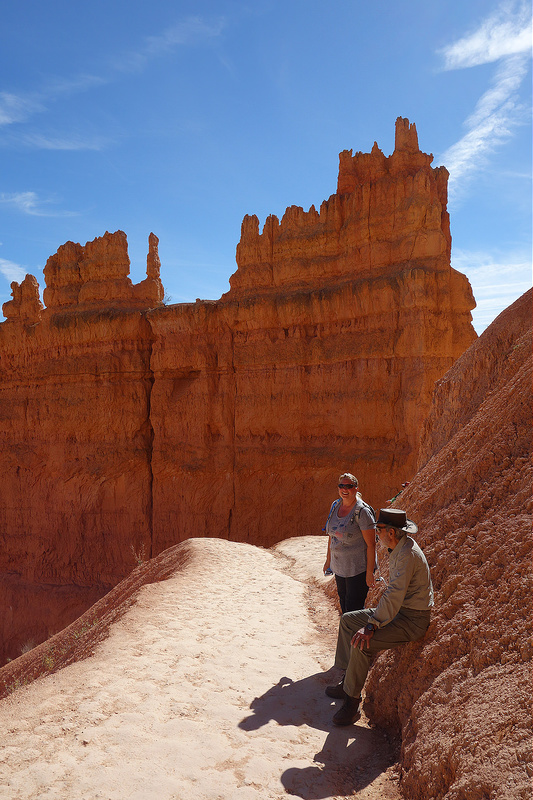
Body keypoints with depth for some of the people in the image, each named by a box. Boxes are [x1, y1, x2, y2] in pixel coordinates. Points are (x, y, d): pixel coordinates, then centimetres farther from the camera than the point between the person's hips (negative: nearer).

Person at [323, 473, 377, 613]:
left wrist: (369, 573, -17)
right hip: (339, 567, 7)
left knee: (353, 608, -4)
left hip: (358, 569, -7)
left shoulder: (362, 511, -18)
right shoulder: (335, 506, 4)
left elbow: (371, 545, -17)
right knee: (344, 605, 16)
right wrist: (328, 560, 17)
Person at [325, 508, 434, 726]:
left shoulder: (407, 554, -25)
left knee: (362, 643, -27)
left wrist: (371, 626, -32)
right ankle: (348, 682, 19)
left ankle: (352, 700, -10)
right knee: (347, 620, 13)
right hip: (399, 610, 11)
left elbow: (394, 595, -32)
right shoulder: (398, 549, 8)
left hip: (412, 620, -11)